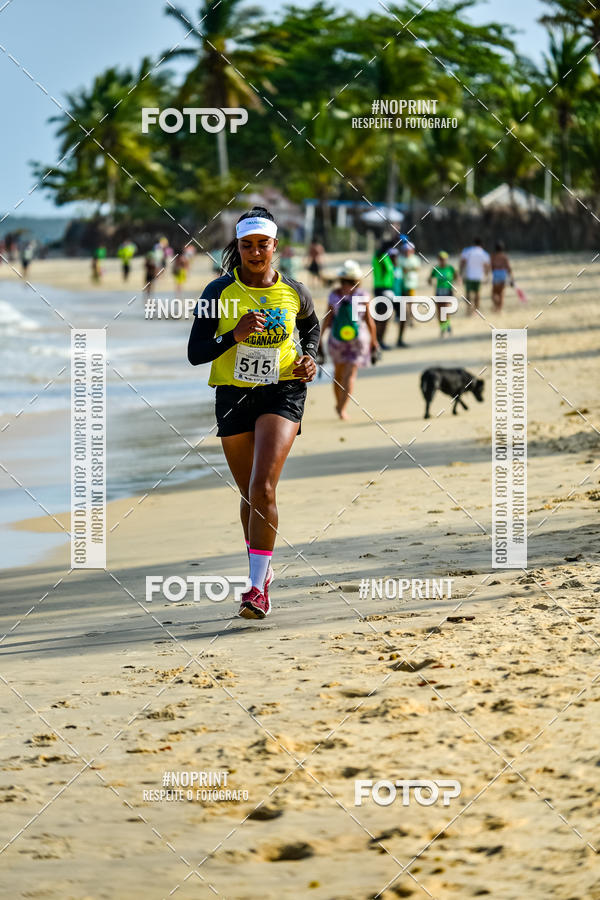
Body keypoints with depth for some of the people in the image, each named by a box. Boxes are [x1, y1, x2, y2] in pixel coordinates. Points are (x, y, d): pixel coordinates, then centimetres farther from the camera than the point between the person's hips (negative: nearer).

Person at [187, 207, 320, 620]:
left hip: (283, 392, -2)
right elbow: (195, 353, -6)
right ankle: (261, 568, 34)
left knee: (263, 489, -19)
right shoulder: (219, 292, -5)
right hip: (234, 395, 2)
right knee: (249, 494, 12)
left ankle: (258, 587, -18)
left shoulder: (294, 292, -1)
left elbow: (311, 325, 22)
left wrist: (310, 358, 3)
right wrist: (234, 335, -21)